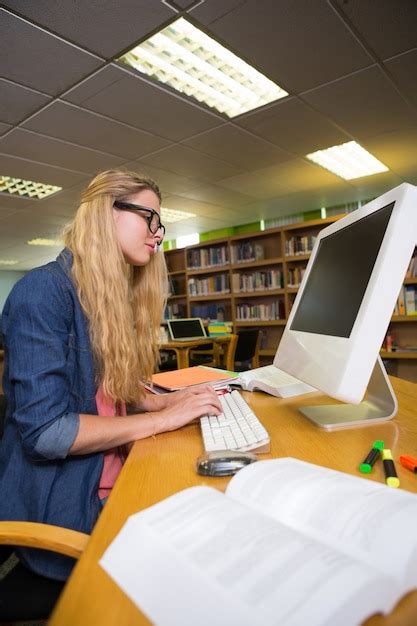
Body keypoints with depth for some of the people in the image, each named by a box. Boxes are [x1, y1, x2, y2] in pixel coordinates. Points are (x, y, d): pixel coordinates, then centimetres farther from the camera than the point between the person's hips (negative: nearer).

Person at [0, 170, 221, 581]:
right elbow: (43, 431, -23)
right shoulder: (43, 290, -17)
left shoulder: (115, 298, 10)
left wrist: (164, 400, -2)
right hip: (61, 505, -7)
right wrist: (162, 418, -18)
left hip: (116, 481, 8)